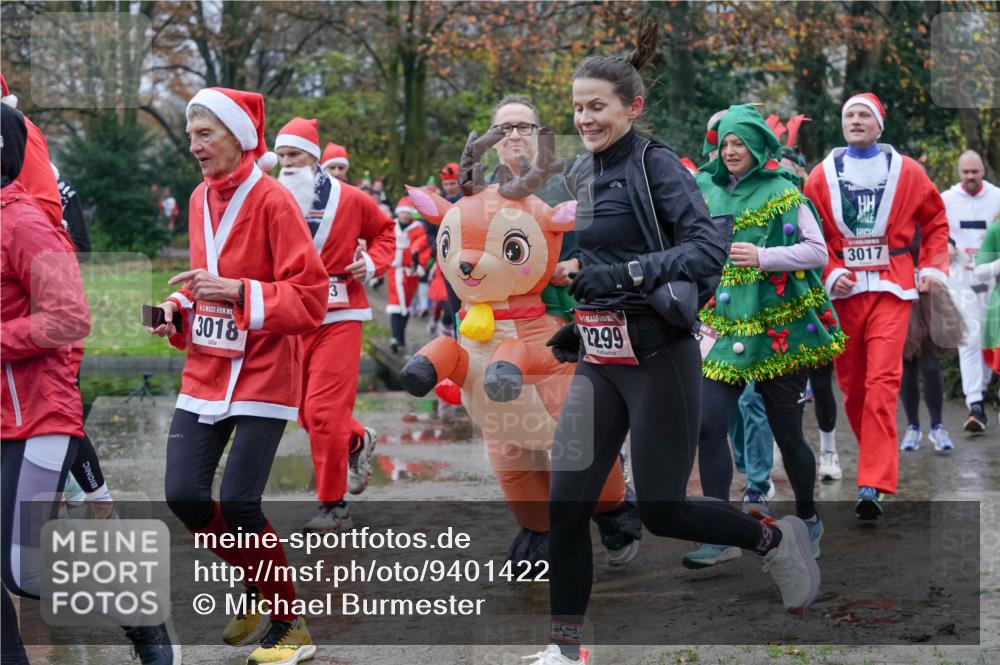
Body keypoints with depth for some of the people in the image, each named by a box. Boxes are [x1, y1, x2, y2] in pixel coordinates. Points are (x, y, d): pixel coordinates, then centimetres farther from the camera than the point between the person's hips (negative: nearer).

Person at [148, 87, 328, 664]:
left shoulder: (272, 200, -12)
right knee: (184, 495, -3)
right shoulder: (201, 199, 9)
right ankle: (262, 592, 21)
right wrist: (180, 309, 3)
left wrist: (238, 291, -23)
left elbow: (311, 296, -14)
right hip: (206, 371, 7)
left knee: (238, 503, -12)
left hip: (262, 373, -7)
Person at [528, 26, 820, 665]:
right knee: (566, 505, -1)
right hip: (599, 362, 7)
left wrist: (625, 275, -31)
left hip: (659, 359, -7)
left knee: (662, 511, 0)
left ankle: (775, 537, 25)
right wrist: (581, 322, 15)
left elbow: (709, 247, -23)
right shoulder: (581, 174, 11)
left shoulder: (655, 163, -11)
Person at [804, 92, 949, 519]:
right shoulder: (822, 175, 5)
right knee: (852, 384, 8)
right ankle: (878, 461, 28)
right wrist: (831, 272, -8)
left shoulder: (906, 172, 4)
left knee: (882, 382, -14)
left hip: (891, 290, -2)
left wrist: (934, 266, 4)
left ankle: (872, 485, -18)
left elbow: (935, 221, 15)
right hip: (844, 290, 2)